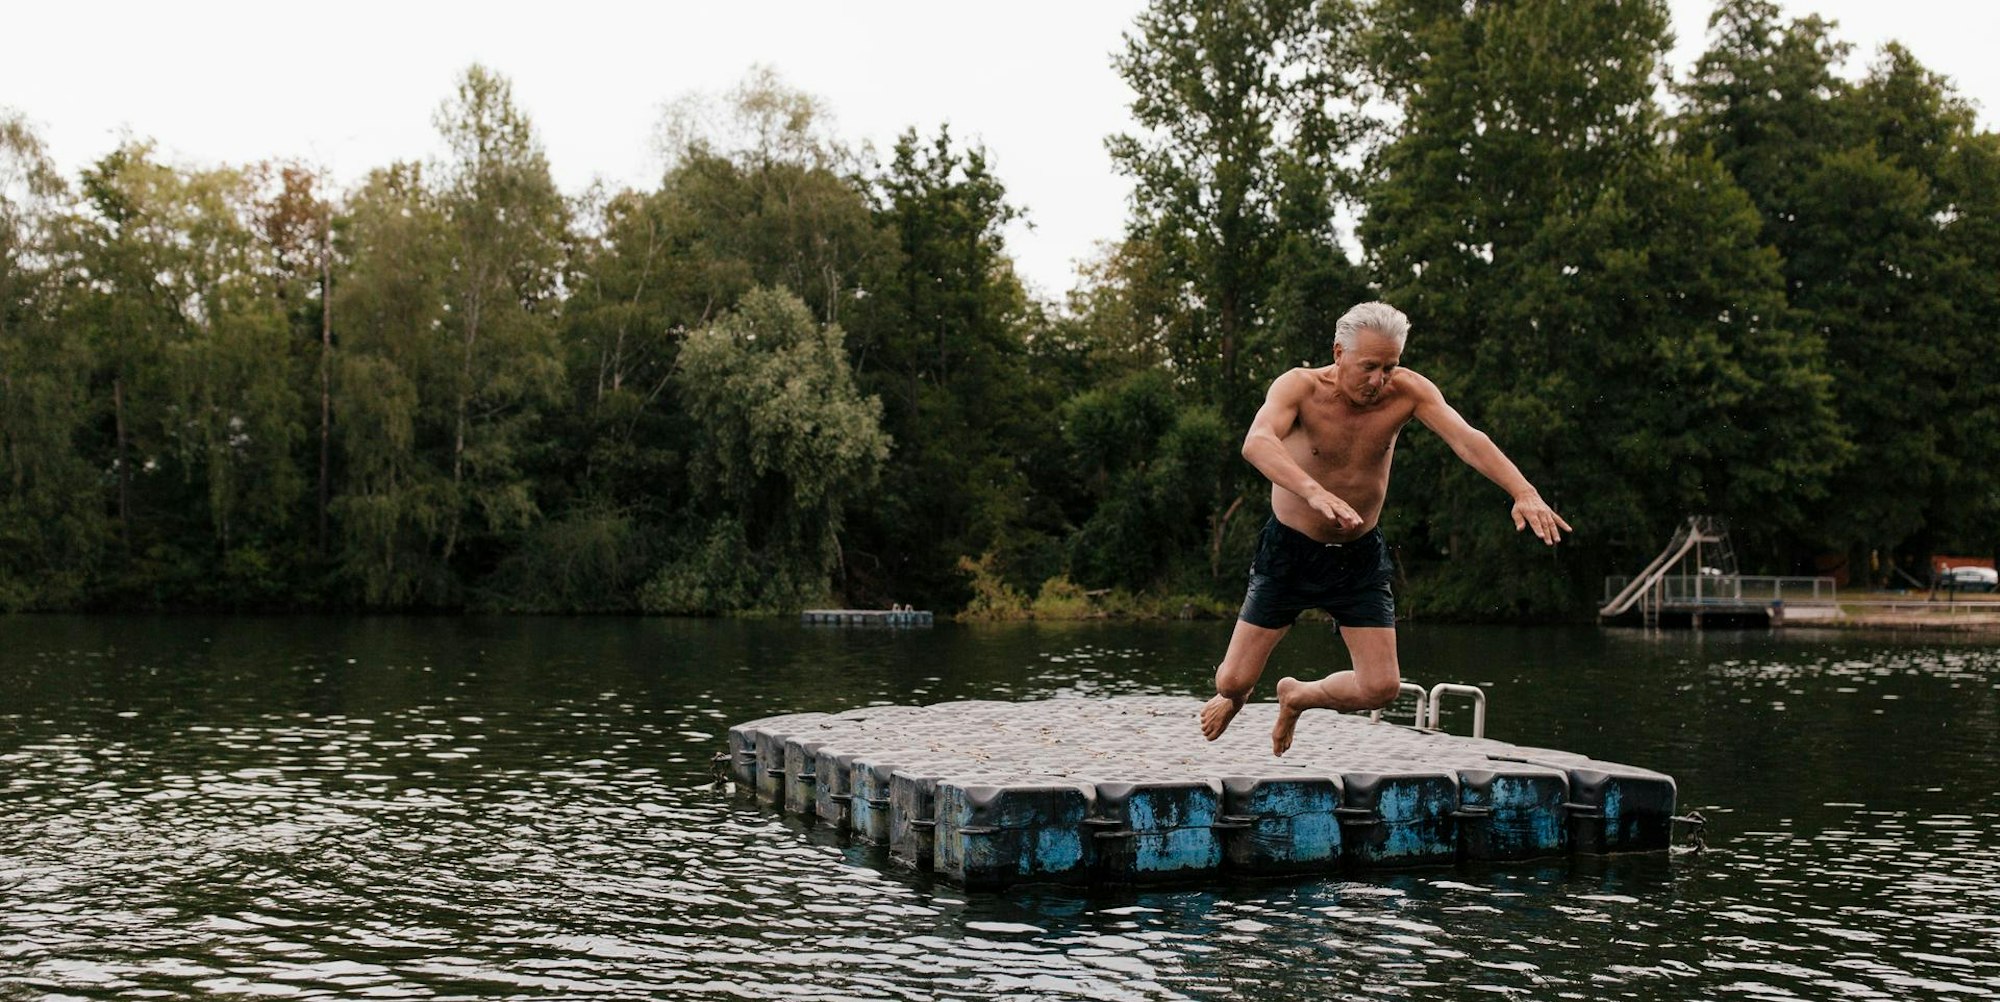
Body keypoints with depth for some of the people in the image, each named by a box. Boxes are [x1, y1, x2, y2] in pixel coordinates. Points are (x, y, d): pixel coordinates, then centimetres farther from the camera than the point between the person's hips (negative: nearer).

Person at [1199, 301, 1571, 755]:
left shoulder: (1408, 391, -13)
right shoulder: (1300, 386, -21)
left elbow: (1467, 439, -27)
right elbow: (1256, 442, -41)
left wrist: (1523, 492, -44)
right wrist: (1313, 491, -58)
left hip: (1360, 556, 3)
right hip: (1290, 550, -2)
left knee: (1382, 688, -5)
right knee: (1233, 681, -2)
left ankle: (1297, 696, 26)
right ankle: (1236, 698, 38)